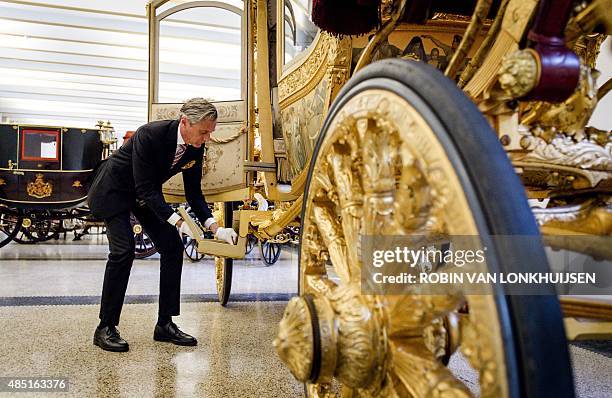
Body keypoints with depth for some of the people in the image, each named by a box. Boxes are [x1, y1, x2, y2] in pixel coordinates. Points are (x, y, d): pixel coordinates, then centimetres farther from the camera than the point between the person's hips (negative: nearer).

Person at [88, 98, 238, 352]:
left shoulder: (196, 148, -14)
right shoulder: (150, 135, -34)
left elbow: (193, 192, -5)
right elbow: (145, 189, -33)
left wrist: (215, 227, -16)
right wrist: (177, 221, -41)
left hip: (146, 194, 7)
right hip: (114, 190, -7)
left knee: (172, 247, -3)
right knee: (123, 250, -21)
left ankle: (165, 324, 5)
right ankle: (105, 327, -6)